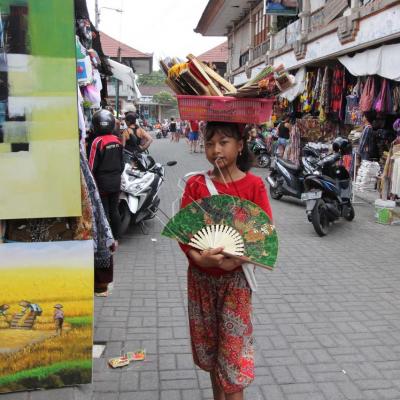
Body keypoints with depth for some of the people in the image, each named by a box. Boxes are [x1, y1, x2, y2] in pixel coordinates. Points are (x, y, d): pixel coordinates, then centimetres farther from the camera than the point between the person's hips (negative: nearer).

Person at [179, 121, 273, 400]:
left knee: (233, 345, 2)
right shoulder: (196, 185, -4)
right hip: (201, 275, 3)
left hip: (236, 276, -2)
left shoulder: (254, 185, -8)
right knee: (209, 341, 17)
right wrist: (199, 258, -25)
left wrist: (237, 259, -24)